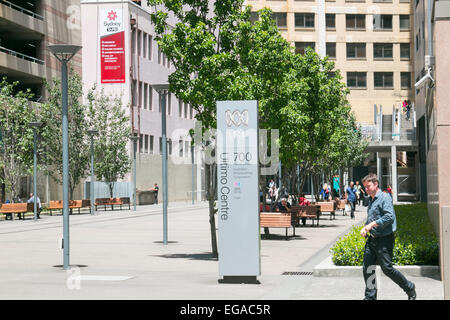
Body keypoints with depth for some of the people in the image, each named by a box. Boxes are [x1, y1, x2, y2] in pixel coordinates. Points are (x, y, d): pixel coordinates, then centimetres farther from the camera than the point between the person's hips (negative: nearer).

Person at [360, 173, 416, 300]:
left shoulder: (384, 198, -11)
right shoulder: (371, 201, 17)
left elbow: (390, 217, -22)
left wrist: (372, 224, -20)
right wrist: (365, 228, 10)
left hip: (384, 239, -8)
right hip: (372, 239, 8)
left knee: (387, 268, -7)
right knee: (367, 268, 5)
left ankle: (410, 288, 12)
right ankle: (370, 296, 14)